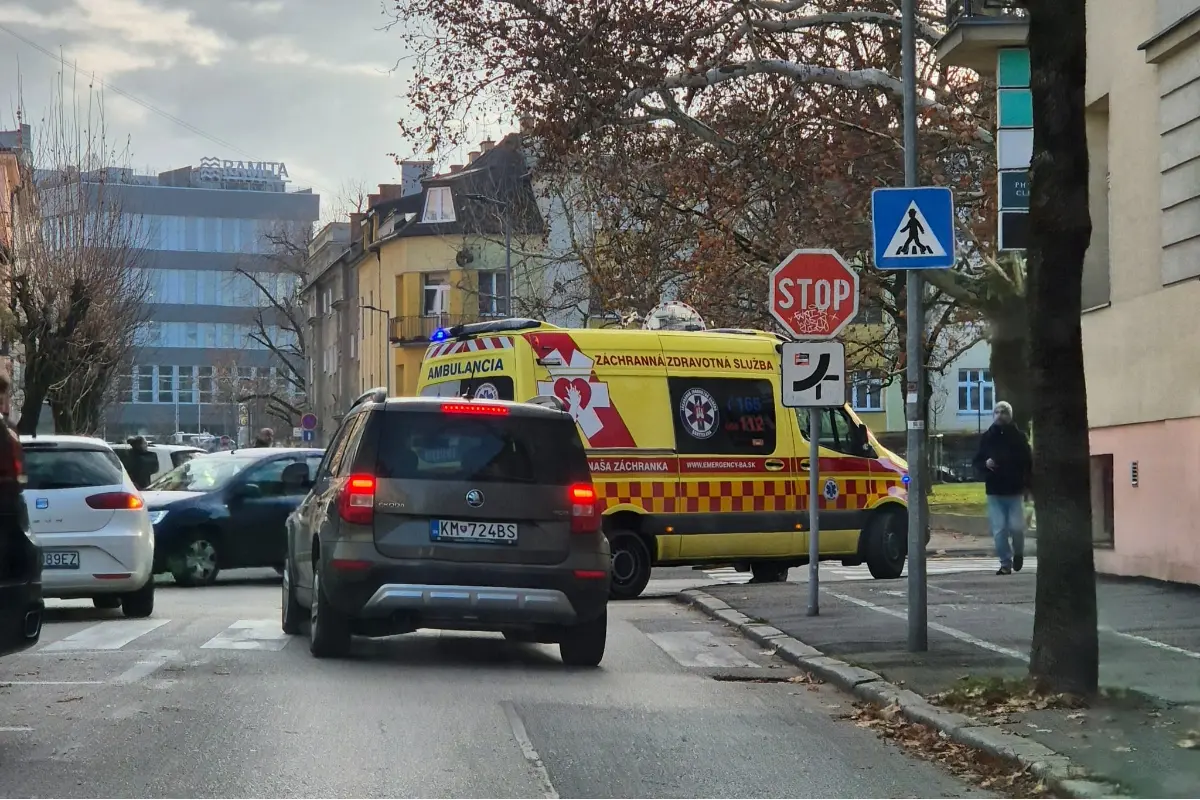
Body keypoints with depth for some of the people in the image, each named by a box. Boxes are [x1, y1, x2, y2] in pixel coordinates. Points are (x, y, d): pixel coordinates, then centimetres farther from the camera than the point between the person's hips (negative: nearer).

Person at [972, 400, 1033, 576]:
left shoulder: (1018, 437, 0)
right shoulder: (987, 437, 6)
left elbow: (1028, 462, 0)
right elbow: (977, 461, 12)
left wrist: (1028, 485, -7)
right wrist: (985, 464, -11)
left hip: (1015, 491, -2)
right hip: (994, 491, 2)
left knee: (1016, 527, -5)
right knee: (999, 530, -2)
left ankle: (1018, 553, 23)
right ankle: (1005, 563, 8)